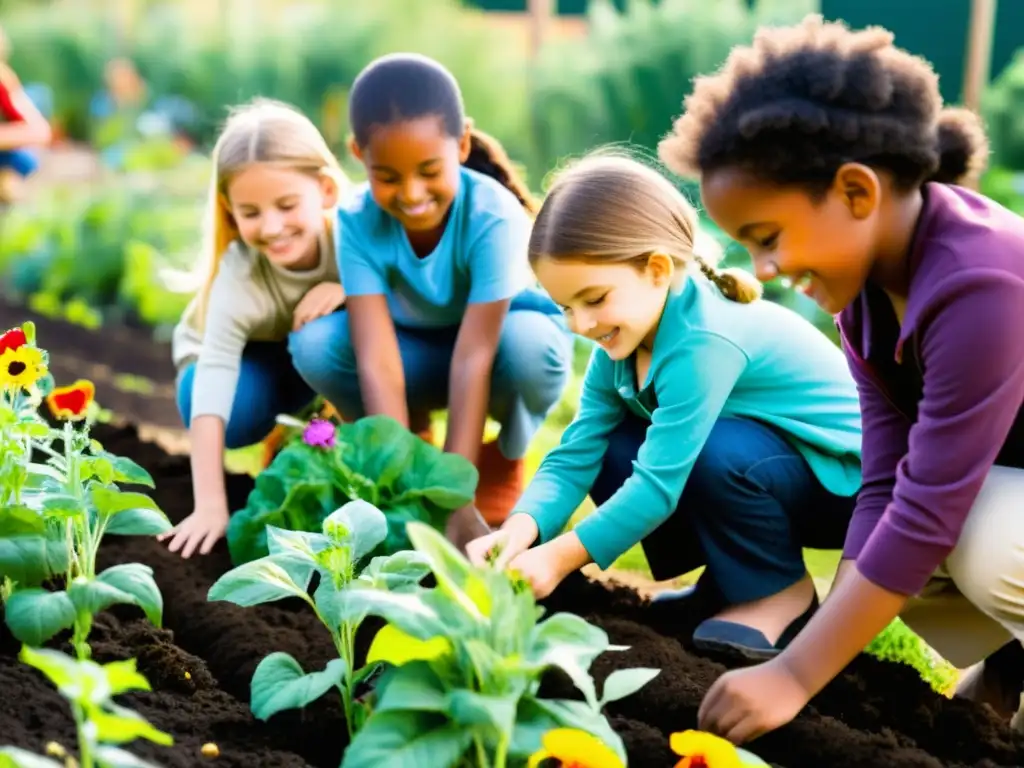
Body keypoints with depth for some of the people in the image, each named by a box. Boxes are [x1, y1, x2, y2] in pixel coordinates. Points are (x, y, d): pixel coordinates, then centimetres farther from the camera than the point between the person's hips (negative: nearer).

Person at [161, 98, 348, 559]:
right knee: (236, 411, -34)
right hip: (248, 362, -1)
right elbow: (212, 383, -40)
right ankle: (286, 429, 1)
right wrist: (210, 505, -47)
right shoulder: (238, 278, -36)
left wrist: (352, 291, -40)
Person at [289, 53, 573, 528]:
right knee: (314, 344, -26)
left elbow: (474, 358, -37)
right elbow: (378, 362, -32)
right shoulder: (358, 221, -26)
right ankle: (414, 434, 3)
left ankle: (504, 458, -4)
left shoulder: (494, 216, -33)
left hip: (499, 340, -2)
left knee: (526, 344, -38)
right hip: (420, 351, 2)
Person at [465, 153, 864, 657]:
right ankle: (732, 577, 7)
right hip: (756, 460, 8)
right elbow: (575, 455, -10)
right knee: (611, 456, -7)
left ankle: (779, 592, -8)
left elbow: (659, 483, -32)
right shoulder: (622, 341, -4)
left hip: (847, 481, -8)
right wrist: (521, 529, -28)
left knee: (719, 452, -35)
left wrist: (561, 557, -30)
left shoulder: (704, 341, -31)